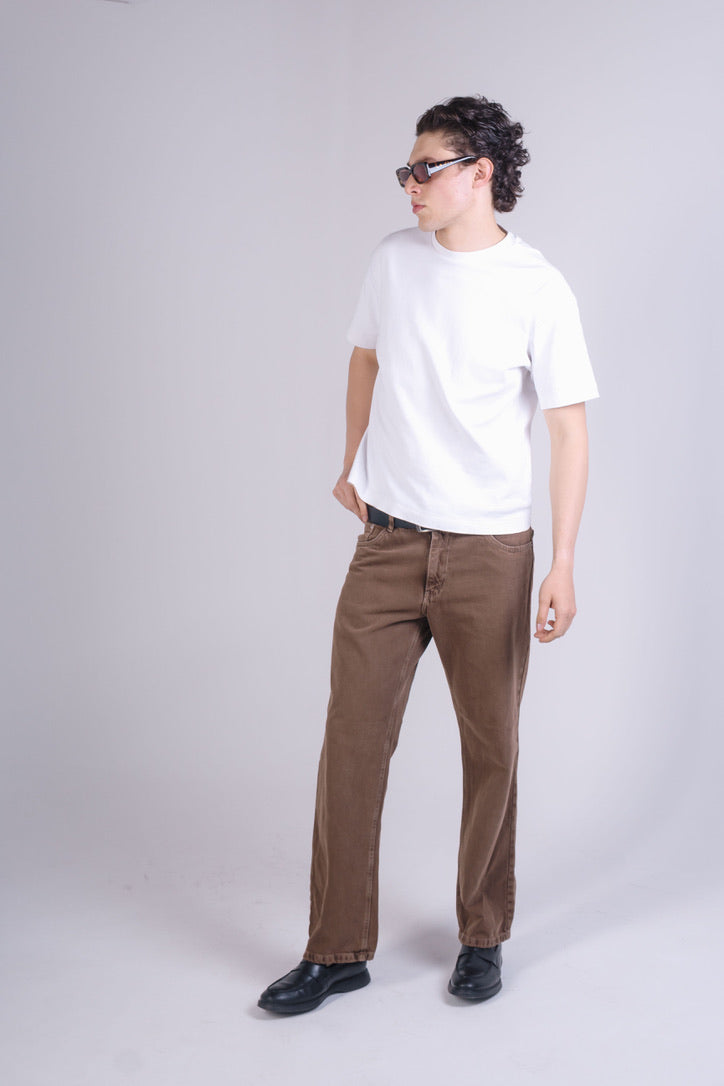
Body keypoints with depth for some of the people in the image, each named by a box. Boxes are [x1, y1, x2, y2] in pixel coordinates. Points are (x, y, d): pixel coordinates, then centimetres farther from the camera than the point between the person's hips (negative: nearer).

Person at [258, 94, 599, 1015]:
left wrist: (563, 567, -13)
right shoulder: (394, 259, 6)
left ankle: (483, 937, 26)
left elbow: (569, 429, -8)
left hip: (488, 553, -3)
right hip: (387, 542, 4)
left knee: (491, 749, 7)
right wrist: (351, 464, 17)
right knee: (351, 740, 2)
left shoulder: (537, 290, -7)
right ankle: (338, 949, 15)